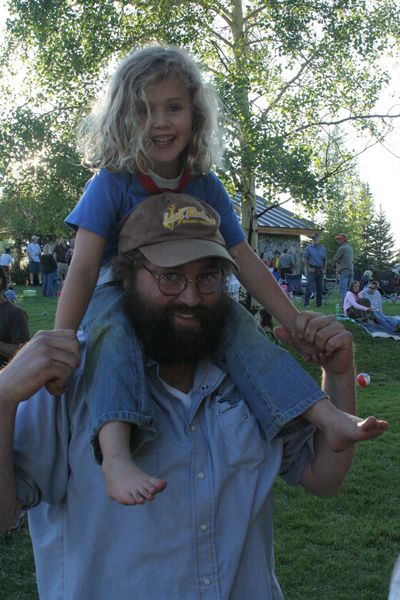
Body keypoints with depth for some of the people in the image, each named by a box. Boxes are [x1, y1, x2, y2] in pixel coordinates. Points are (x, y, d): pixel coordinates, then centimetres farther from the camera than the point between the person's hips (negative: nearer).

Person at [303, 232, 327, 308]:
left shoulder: (322, 248, 12)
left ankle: (319, 303, 16)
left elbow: (325, 260, 16)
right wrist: (309, 268, -12)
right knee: (309, 287, -11)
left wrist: (324, 269, 6)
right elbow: (304, 259, -4)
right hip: (312, 270, -5)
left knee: (320, 287, 8)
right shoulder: (308, 248, -1)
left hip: (320, 270, 5)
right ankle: (306, 303, -9)